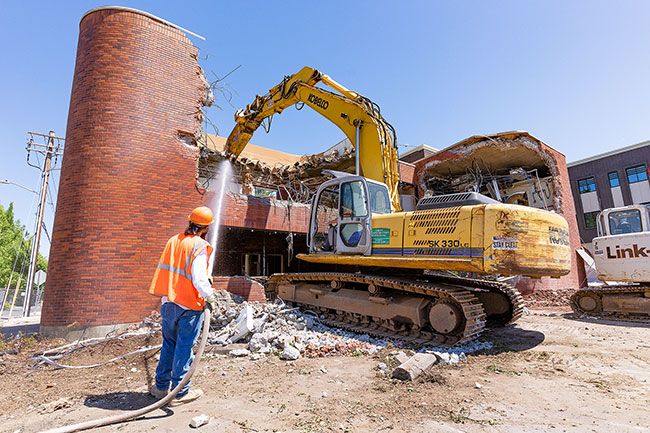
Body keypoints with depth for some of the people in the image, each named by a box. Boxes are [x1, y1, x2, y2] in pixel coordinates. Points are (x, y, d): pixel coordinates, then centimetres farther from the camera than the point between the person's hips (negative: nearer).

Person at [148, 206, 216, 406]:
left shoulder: (173, 240, 6)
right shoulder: (200, 246, -16)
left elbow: (165, 270, 13)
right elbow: (199, 279, -23)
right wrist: (210, 296, -9)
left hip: (168, 302, 7)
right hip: (189, 306, -7)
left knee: (169, 344, 21)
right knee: (184, 348, 6)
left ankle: (161, 386, 33)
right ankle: (180, 393, 17)